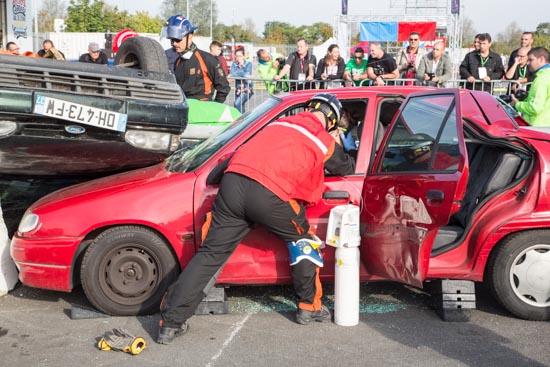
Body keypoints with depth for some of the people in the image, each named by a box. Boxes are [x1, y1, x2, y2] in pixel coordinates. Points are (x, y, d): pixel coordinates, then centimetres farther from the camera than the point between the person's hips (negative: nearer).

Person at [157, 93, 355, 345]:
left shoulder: (281, 122, 29)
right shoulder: (325, 141, 17)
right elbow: (347, 168, 35)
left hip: (233, 180, 4)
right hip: (269, 193, -4)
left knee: (211, 253, 7)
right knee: (302, 239, 23)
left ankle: (171, 323, 4)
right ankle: (309, 307, 29)